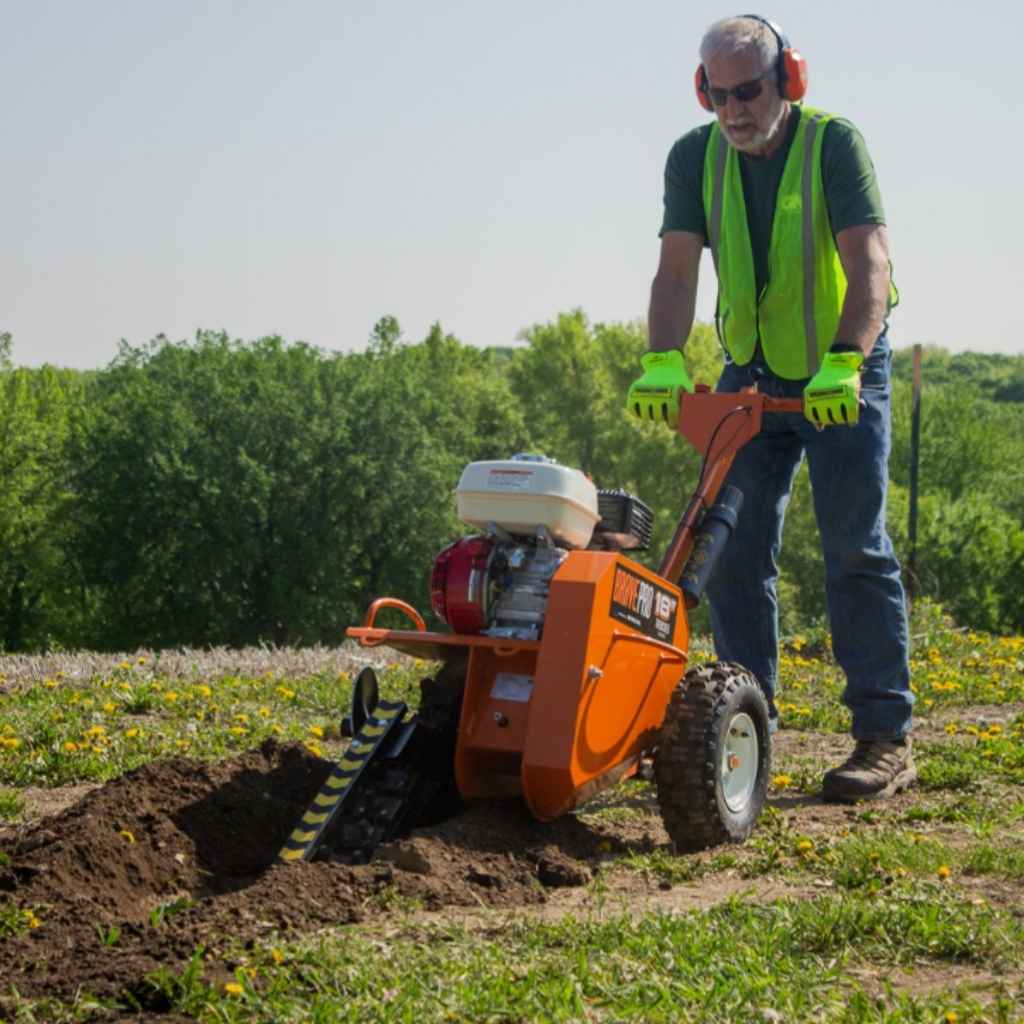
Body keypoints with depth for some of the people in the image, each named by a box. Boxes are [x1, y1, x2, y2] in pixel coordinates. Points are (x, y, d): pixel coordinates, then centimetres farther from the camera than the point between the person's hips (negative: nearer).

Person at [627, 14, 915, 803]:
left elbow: (869, 266, -28)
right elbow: (677, 269, -13)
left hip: (844, 374, -4)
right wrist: (663, 363, -31)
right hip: (751, 374, 5)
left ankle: (886, 738, -6)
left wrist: (843, 364, -44)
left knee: (857, 551, -8)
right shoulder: (696, 158, -5)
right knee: (733, 552, 1)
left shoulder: (834, 145, -17)